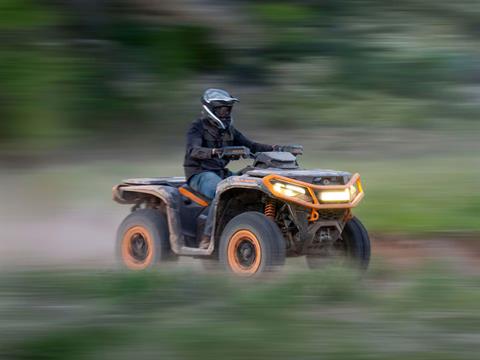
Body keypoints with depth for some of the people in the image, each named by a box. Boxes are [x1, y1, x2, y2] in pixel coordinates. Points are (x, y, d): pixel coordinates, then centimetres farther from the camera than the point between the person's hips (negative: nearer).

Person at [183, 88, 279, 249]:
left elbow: (249, 146, 11)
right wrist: (213, 152, -46)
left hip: (221, 173, 8)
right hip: (199, 173, -8)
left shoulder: (228, 130, 15)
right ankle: (206, 239, -36)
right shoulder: (197, 127, -7)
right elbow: (193, 150, -26)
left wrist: (272, 149, -6)